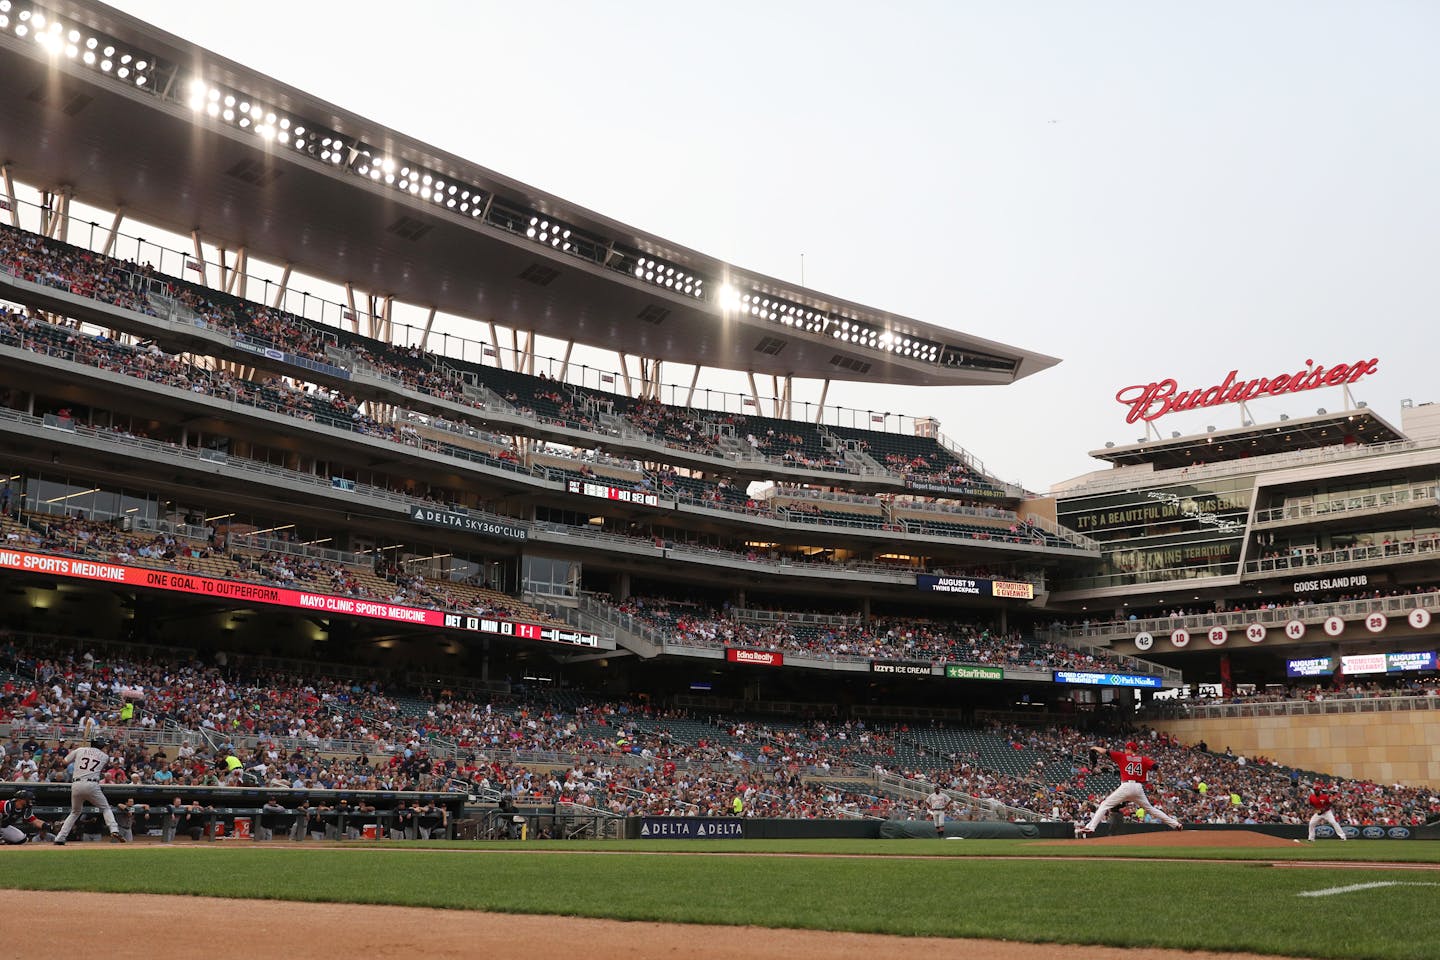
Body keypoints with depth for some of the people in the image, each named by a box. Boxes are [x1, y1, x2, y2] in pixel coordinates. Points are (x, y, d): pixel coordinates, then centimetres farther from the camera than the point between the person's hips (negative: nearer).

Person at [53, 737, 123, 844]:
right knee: (105, 809, 13)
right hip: (91, 785, -3)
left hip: (76, 785, 3)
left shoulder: (80, 750, 15)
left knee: (75, 812, 21)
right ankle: (114, 831, -9)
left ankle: (59, 839, 14)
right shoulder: (104, 756, 13)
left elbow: (65, 762, 15)